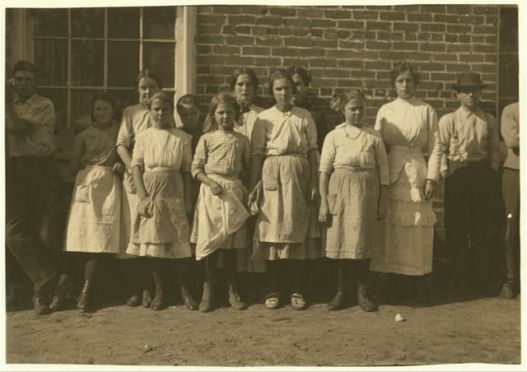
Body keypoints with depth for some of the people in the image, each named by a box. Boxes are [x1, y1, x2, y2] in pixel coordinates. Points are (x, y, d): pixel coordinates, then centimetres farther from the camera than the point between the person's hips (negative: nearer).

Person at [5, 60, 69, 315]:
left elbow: (18, 127, -12)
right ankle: (54, 282, -6)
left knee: (47, 231, -2)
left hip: (41, 170, -4)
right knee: (14, 231, -9)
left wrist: (7, 103, -2)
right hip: (14, 171, 4)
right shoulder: (10, 106, 18)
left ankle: (44, 287, 12)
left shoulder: (44, 105, 2)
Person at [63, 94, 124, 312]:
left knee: (100, 238, -8)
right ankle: (86, 290, 4)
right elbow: (74, 166, 11)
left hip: (109, 185, 0)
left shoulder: (119, 134, 11)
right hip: (86, 184, 0)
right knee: (86, 236, -5)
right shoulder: (84, 136, 11)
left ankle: (87, 291, -6)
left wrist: (120, 167, -5)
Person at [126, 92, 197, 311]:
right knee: (151, 243, 4)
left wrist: (188, 201, -1)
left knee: (181, 242, -2)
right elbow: (136, 167, 1)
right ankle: (159, 291, 17)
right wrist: (143, 197, -9)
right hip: (150, 196, 1)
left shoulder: (181, 138, 3)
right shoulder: (143, 137, 6)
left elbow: (187, 170, 4)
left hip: (174, 195, -1)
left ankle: (185, 290, 12)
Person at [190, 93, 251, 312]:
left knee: (231, 243, 6)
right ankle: (208, 290, 11)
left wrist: (244, 186, -2)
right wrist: (210, 182, -13)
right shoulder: (206, 139, 4)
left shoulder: (241, 140, 7)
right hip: (211, 192, -1)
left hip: (234, 191, 1)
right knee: (210, 241, 1)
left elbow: (247, 168, 13)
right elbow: (196, 168, 2)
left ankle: (233, 290, 16)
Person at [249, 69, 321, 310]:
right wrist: (254, 185, -6)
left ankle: (297, 291, 11)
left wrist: (314, 183, 0)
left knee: (297, 231, 2)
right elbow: (256, 153, 0)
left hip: (298, 175, 1)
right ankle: (273, 291, 10)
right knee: (272, 231, 0)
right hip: (272, 175, -1)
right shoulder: (264, 118, 4)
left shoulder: (304, 116, 8)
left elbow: (312, 151, 7)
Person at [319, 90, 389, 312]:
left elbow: (383, 170, 5)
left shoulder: (374, 137, 5)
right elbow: (324, 171, 0)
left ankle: (362, 292, 17)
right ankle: (341, 291, 18)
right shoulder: (334, 136, 2)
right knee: (339, 241, 2)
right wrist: (324, 202, -5)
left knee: (363, 241, 3)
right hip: (340, 192, 0)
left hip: (366, 193, 1)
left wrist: (382, 202, 2)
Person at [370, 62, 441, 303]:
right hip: (391, 176, 1)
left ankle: (418, 286, 12)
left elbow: (434, 148, 4)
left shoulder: (426, 111, 7)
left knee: (418, 229, 1)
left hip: (417, 174, -1)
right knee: (391, 230, 0)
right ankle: (393, 287, 9)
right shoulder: (385, 111, 9)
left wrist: (432, 178, -5)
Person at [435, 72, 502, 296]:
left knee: (485, 229, 5)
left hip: (484, 175, 2)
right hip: (457, 176, -2)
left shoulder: (489, 121, 8)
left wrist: (492, 172, 3)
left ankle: (484, 278, 19)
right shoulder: (448, 120, -1)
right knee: (457, 229, 4)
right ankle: (461, 280, 16)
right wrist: (446, 175, -8)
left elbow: (494, 149, 12)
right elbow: (440, 150, -3)